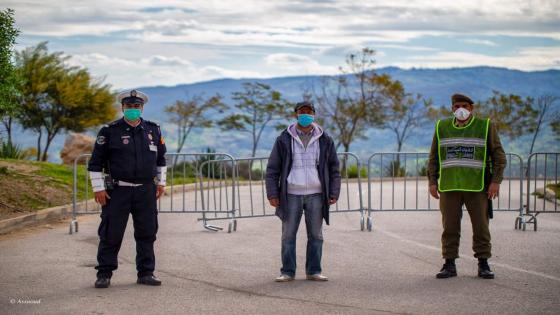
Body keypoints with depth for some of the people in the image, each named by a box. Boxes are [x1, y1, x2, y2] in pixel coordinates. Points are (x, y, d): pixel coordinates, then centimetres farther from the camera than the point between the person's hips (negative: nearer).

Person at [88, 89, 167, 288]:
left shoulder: (153, 130, 9)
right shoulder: (110, 131, -4)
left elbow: (160, 158, 22)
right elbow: (95, 162, -3)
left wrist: (161, 182, 17)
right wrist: (98, 188, -7)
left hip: (146, 191, 3)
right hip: (117, 191, -3)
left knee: (147, 234, 6)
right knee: (111, 234, -1)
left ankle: (146, 273, 15)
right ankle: (104, 274, 8)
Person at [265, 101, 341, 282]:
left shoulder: (324, 140, 5)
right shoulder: (284, 140, 1)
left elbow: (334, 169, 8)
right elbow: (273, 169, 2)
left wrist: (334, 193, -1)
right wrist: (272, 194, -5)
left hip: (316, 195, 1)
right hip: (291, 195, -1)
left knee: (316, 235, 4)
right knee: (288, 235, 1)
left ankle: (313, 271, 11)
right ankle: (288, 272, 7)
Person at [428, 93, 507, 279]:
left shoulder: (485, 127, 3)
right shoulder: (442, 128, 10)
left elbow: (499, 156, 3)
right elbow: (434, 157, 15)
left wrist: (496, 181, -7)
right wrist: (432, 181, 6)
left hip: (477, 187, -2)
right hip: (449, 187, 2)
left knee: (481, 227, -1)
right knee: (450, 227, 1)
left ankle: (483, 265, 8)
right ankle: (449, 265, 6)